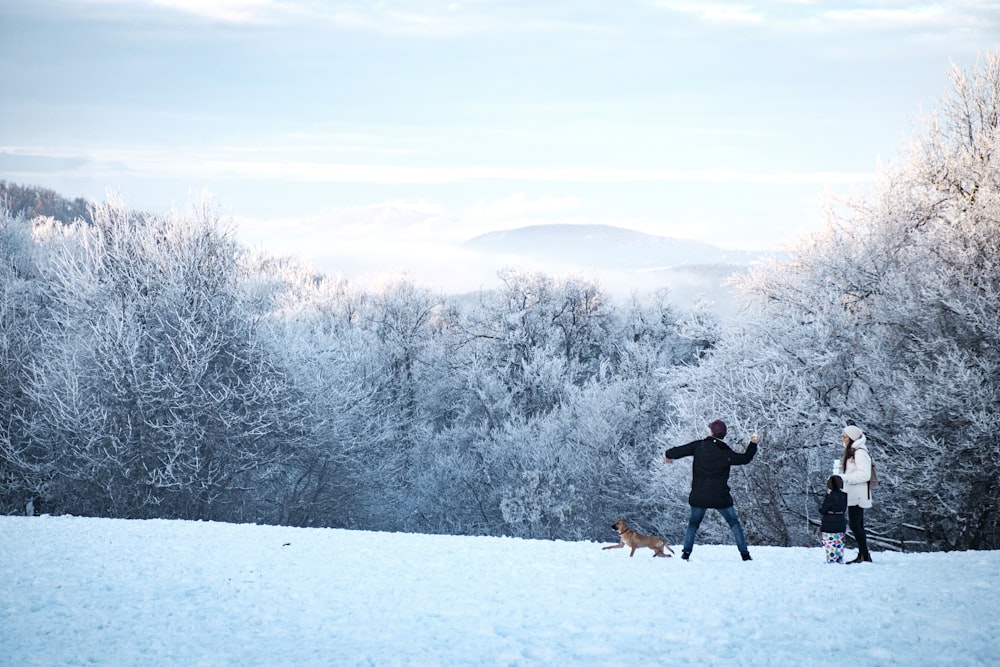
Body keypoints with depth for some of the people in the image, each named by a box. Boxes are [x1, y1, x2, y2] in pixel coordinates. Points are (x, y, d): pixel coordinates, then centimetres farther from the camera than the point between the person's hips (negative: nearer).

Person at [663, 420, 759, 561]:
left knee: (693, 524, 17)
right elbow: (745, 459, 2)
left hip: (699, 496, 1)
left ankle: (686, 552, 7)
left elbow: (679, 451, -1)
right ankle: (744, 553, 4)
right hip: (720, 497, -1)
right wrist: (753, 444, 14)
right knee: (734, 523, 10)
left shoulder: (699, 446, -6)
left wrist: (668, 455, 20)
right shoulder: (726, 453, -8)